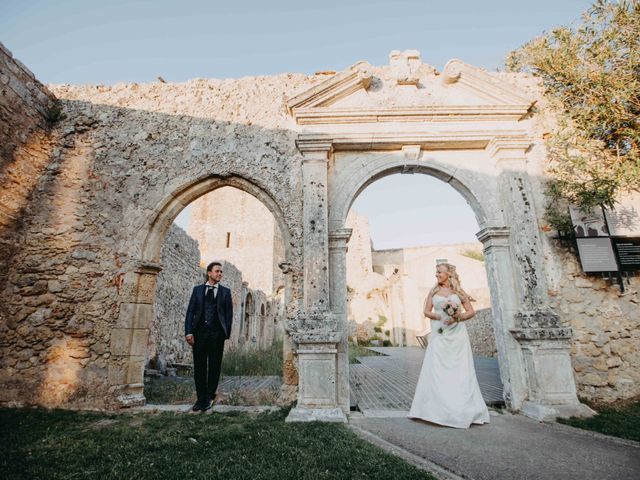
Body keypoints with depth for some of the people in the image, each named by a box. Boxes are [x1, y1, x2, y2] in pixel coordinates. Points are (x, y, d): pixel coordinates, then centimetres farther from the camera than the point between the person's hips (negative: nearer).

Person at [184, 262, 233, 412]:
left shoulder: (225, 292, 7)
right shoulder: (197, 289, 10)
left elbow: (229, 314, 5)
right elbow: (190, 311, 5)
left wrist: (226, 333, -2)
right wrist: (188, 331, -5)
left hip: (216, 333, -1)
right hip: (199, 332, 1)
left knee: (214, 366, 5)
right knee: (199, 366, 7)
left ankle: (210, 397, 20)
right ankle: (201, 398, 19)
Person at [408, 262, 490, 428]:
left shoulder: (458, 291, 6)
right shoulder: (434, 291, 9)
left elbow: (471, 311, 4)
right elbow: (426, 311, 4)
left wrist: (458, 317, -13)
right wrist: (441, 317, -12)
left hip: (457, 335, -1)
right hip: (440, 334, 1)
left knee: (460, 370, 2)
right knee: (437, 370, -2)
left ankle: (463, 408, 13)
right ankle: (439, 407, 7)